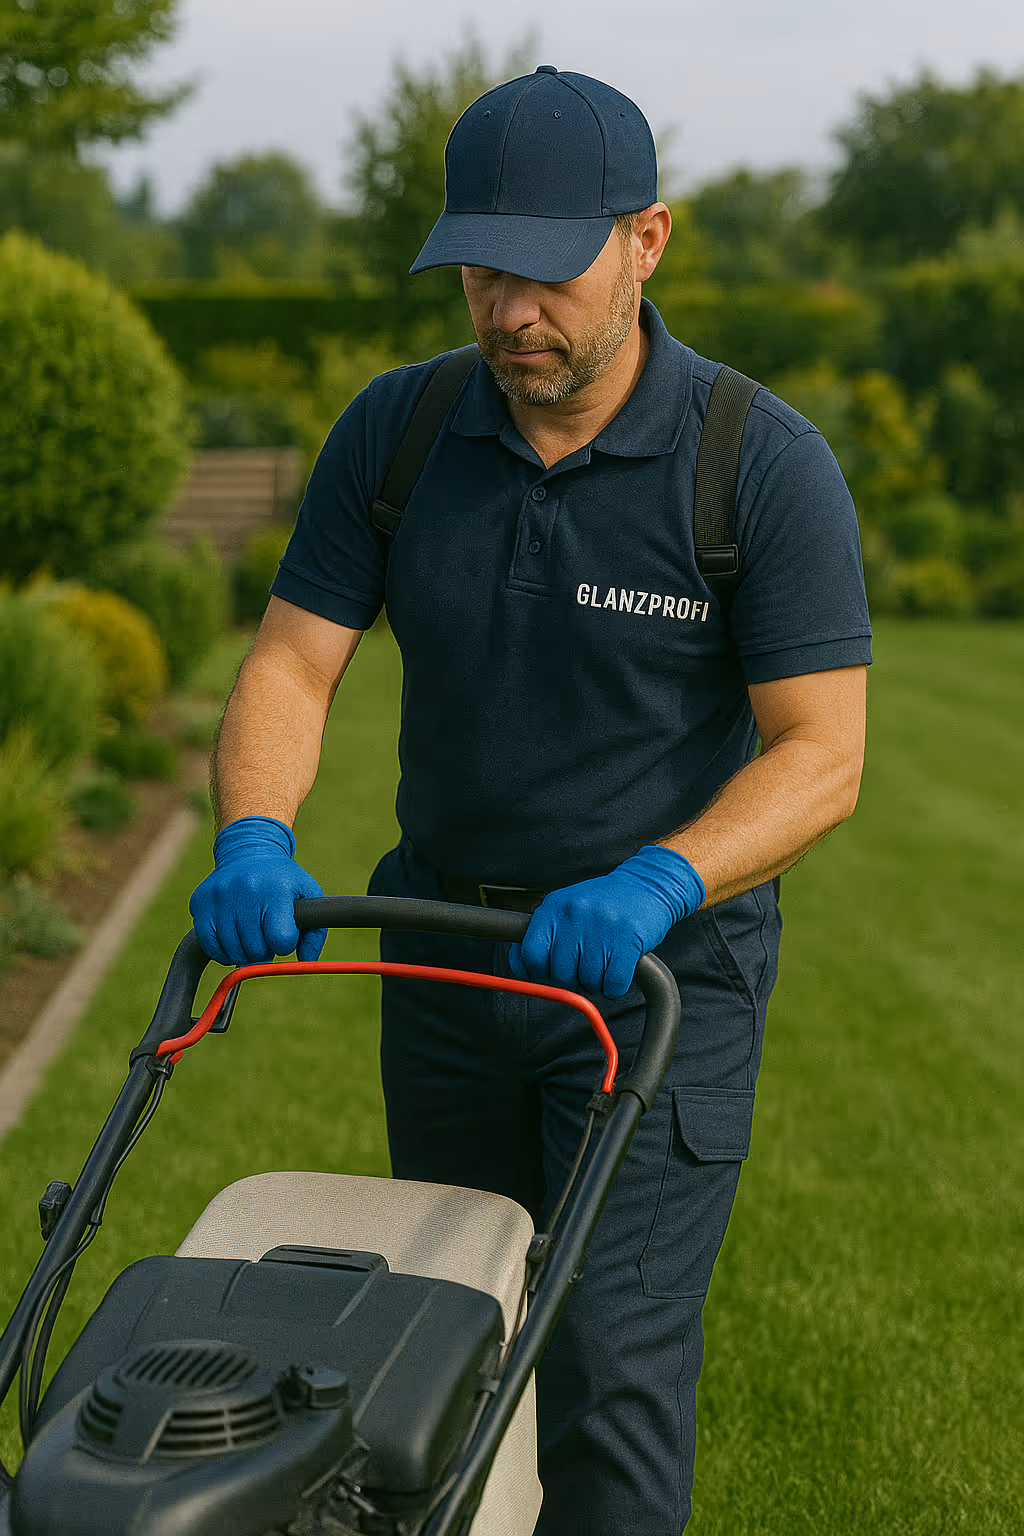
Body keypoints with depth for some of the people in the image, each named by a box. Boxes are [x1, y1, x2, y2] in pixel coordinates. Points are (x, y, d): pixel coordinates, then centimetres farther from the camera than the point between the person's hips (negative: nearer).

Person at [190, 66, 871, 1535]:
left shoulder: (765, 464, -16)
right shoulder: (396, 430, -4)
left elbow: (821, 754, -17)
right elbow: (292, 663, -5)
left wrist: (651, 885, -34)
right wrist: (255, 839, -25)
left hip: (661, 968, -4)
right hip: (447, 946, 5)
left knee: (611, 1357, -7)